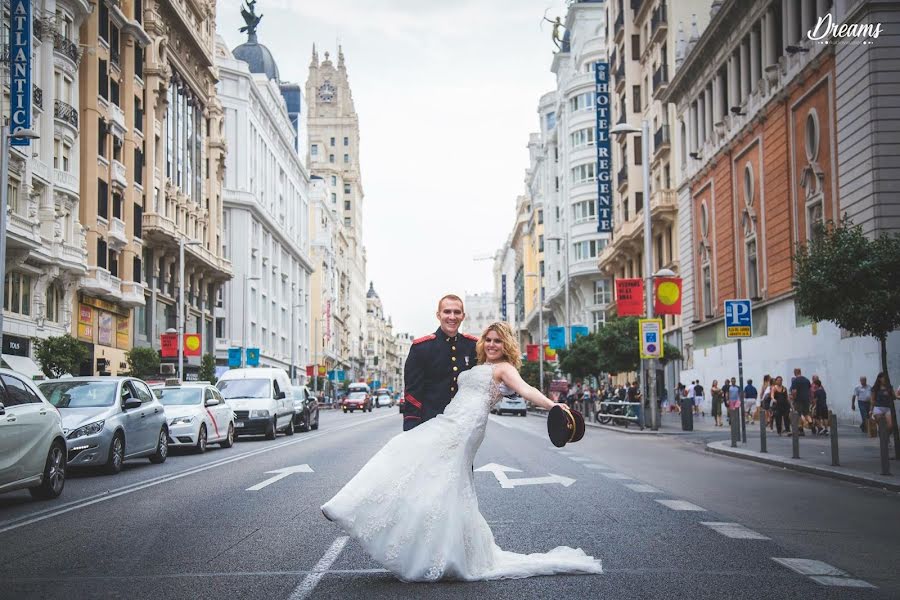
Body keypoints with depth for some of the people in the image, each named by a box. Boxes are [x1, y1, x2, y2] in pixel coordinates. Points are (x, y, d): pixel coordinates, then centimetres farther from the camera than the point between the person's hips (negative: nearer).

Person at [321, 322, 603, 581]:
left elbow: (526, 390, -16)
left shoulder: (504, 368, 1)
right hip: (447, 424, 9)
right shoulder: (479, 368, 28)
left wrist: (553, 406, -32)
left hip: (462, 429, -9)